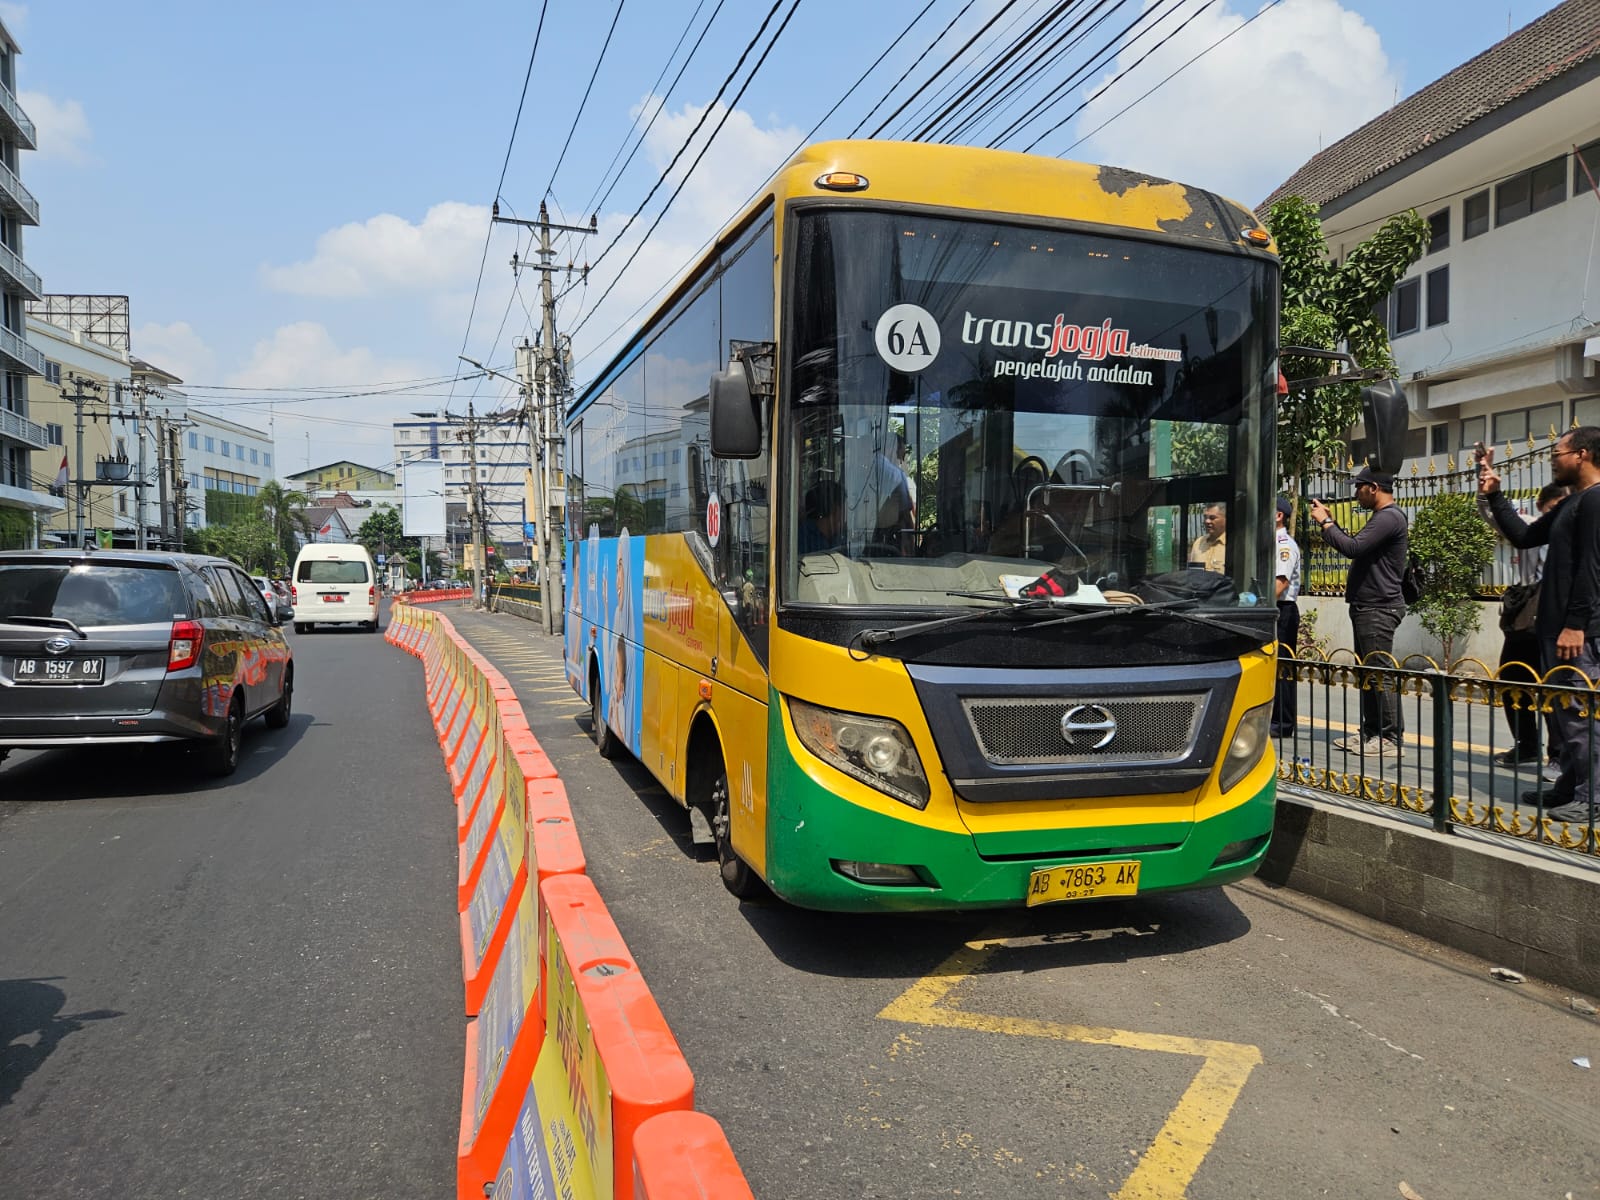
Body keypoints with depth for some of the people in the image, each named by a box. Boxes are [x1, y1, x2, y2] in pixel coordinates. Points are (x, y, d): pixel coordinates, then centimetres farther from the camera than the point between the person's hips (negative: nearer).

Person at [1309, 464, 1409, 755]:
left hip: (1379, 609, -11)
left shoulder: (1389, 517, -15)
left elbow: (1352, 548, -24)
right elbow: (1356, 548, 19)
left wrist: (1325, 522, -12)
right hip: (1368, 607, 11)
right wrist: (1331, 522, 13)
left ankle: (1390, 738, -4)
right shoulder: (1382, 517, 19)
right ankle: (1371, 732, 19)